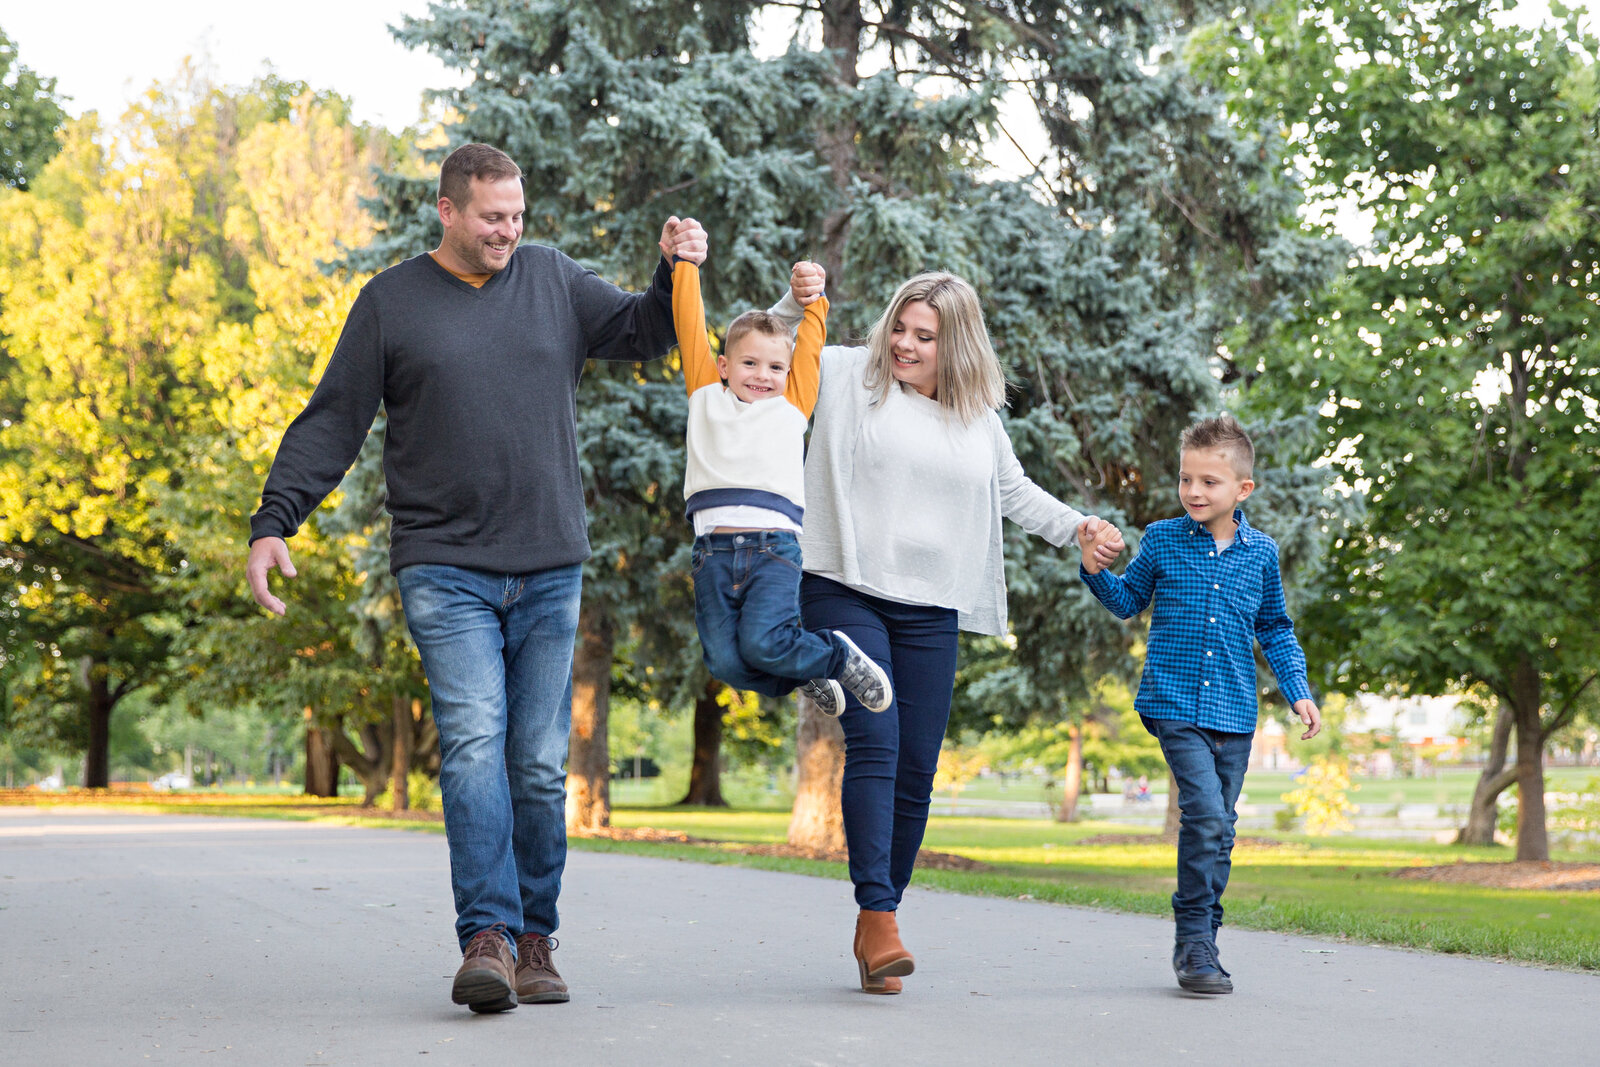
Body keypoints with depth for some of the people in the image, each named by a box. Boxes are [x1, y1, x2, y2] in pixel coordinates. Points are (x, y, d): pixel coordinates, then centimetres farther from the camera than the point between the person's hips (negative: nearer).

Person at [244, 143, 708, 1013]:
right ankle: (487, 938, -22)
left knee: (540, 765, 4)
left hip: (549, 573, 3)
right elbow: (331, 424, 4)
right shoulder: (390, 302, 4)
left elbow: (643, 335, 22)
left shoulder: (552, 279, 12)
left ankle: (534, 942, 12)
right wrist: (273, 522, -5)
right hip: (445, 572, -3)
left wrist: (676, 274, 3)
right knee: (474, 743, -18)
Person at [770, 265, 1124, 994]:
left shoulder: (979, 417, 14)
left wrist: (1078, 527, 16)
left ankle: (877, 925, 13)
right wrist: (795, 305, -9)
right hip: (847, 597, -4)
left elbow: (1013, 492, 28)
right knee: (874, 744, -19)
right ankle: (877, 918, -22)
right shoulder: (849, 377, 3)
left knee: (917, 770, 2)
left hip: (930, 613, 4)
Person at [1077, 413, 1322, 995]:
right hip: (1175, 702, -3)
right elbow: (1128, 601, 15)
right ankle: (1194, 940, -10)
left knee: (1218, 827, 7)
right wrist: (1097, 571, -4)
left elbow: (1275, 630, 17)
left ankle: (1200, 941, 19)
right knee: (1205, 813, -18)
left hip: (1234, 712, 3)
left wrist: (1298, 691, 9)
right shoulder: (1162, 541, 2)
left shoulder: (1261, 553, 6)